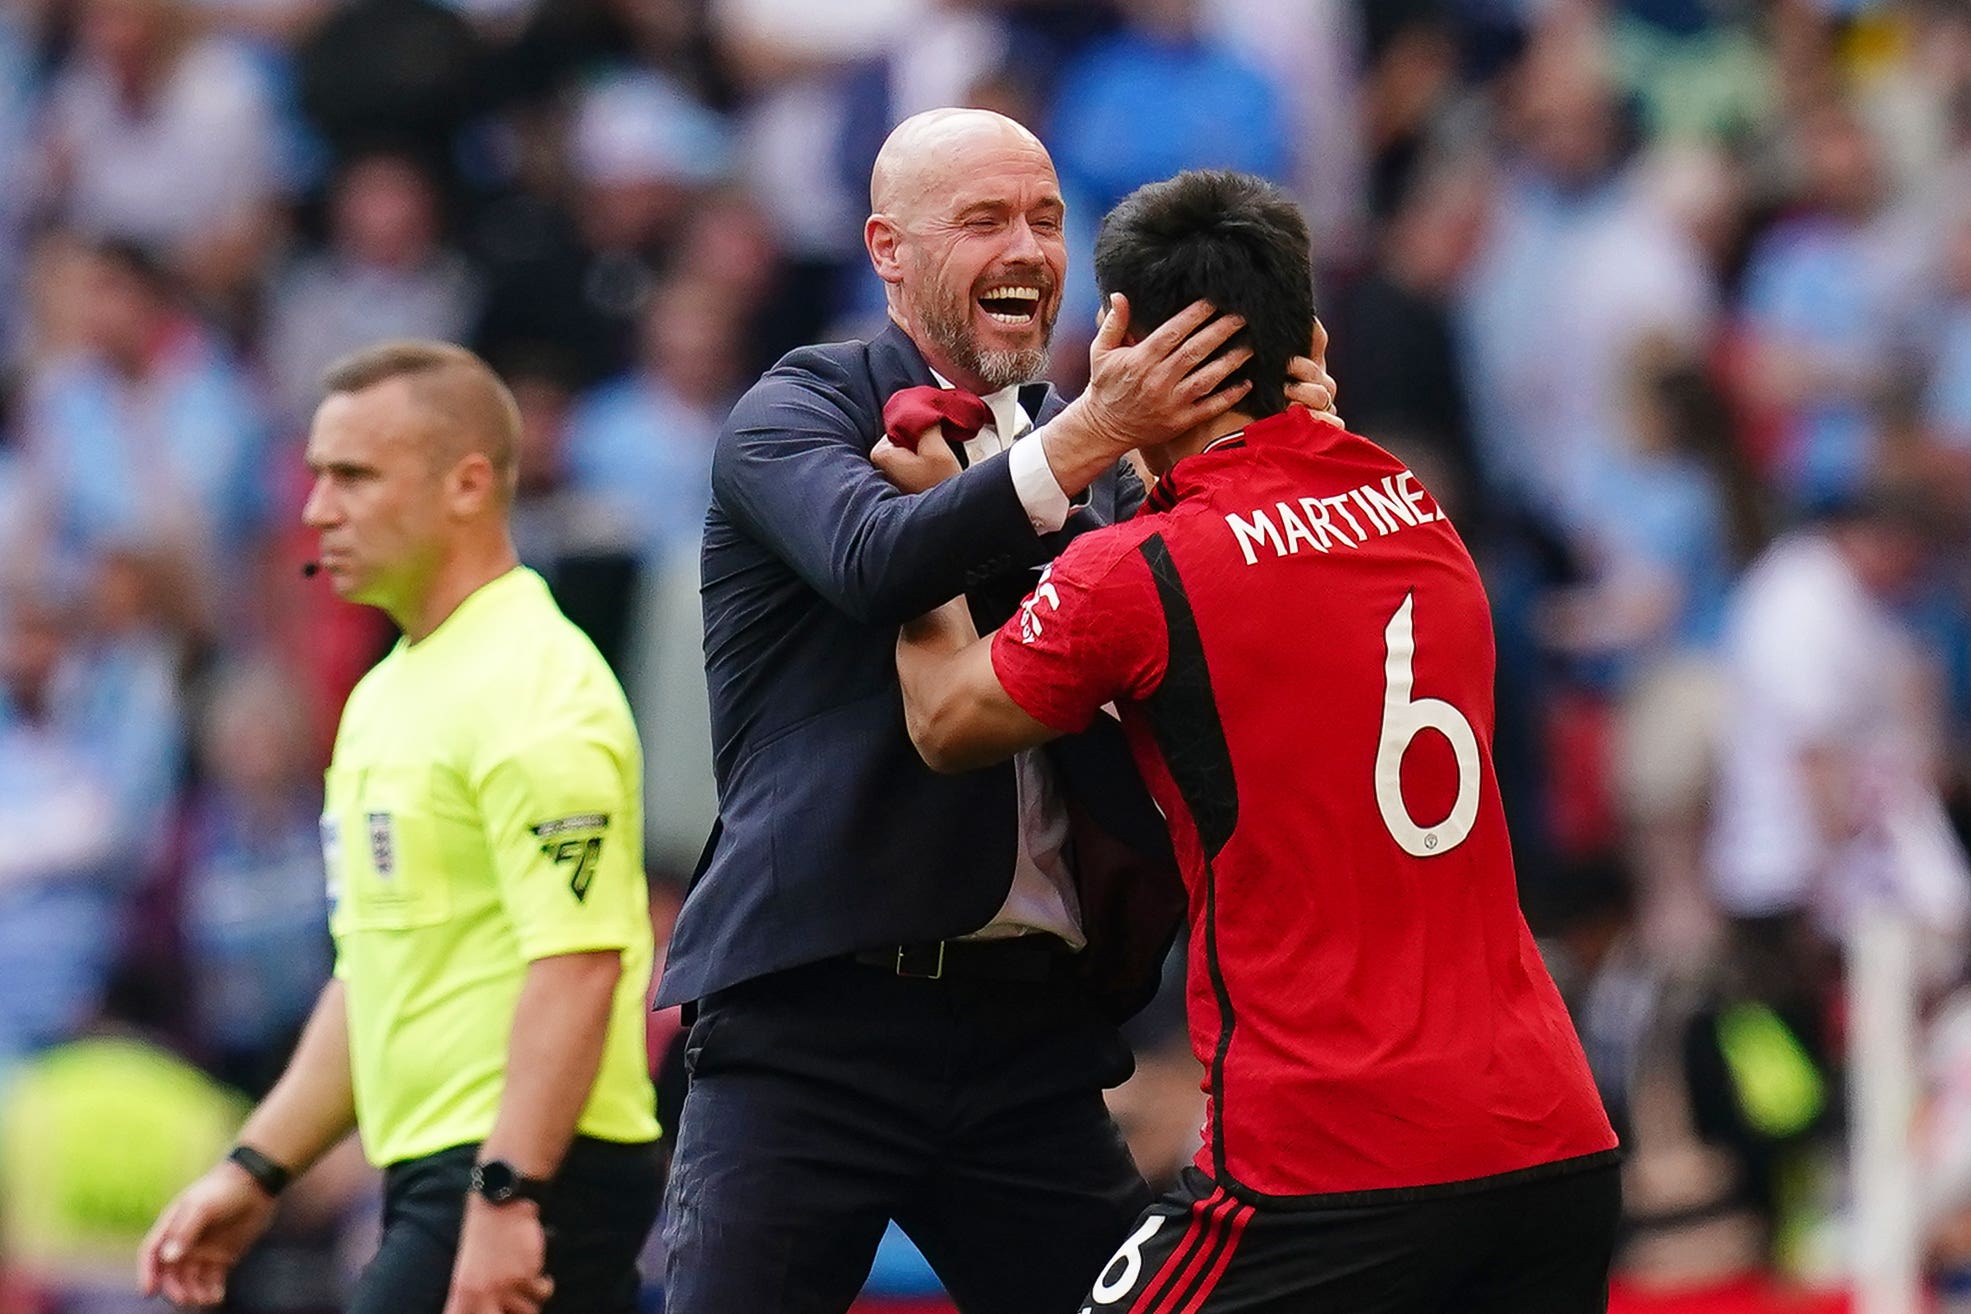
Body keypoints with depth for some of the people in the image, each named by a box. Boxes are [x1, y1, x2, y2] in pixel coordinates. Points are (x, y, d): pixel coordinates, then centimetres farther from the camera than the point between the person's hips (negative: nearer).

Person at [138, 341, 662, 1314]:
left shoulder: (533, 692, -14)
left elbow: (577, 968, -21)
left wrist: (505, 1198, -26)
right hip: (435, 1179, 10)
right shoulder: (388, 693, 19)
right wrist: (256, 1170, 22)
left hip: (531, 1179, -10)